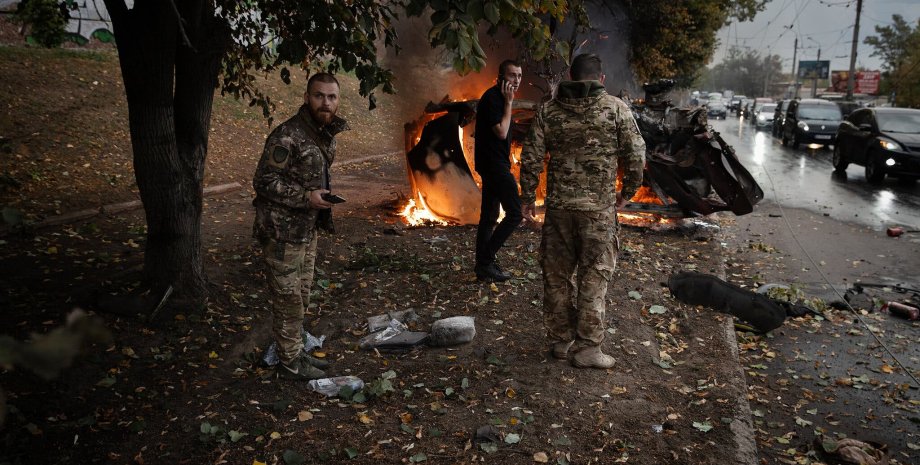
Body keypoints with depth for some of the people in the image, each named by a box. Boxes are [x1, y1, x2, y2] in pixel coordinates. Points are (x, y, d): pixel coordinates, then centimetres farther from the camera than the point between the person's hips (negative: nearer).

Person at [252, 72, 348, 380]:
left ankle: (297, 352, 35)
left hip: (307, 230, 9)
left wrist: (324, 196, 6)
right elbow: (264, 182, -20)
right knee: (288, 300, 2)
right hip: (283, 232, -9)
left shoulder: (327, 134, 7)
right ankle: (289, 364, 17)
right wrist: (306, 197, -25)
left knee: (301, 297, 19)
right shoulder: (287, 136, -21)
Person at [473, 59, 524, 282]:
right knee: (514, 213, -10)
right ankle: (485, 260, -6)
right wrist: (508, 102, -16)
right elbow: (501, 132, -21)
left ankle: (483, 264, 20)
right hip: (495, 165, -11)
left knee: (489, 215, 13)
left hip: (492, 165, 11)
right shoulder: (493, 97, -15)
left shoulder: (498, 97, 17)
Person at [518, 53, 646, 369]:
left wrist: (527, 197, 12)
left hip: (558, 204, 3)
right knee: (593, 276, 5)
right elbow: (636, 154, -3)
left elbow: (531, 158, 2)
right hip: (599, 206, -2)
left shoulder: (548, 110, 4)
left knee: (557, 274, 13)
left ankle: (560, 340, 24)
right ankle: (587, 348, 9)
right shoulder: (616, 108, -2)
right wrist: (628, 191, 12)